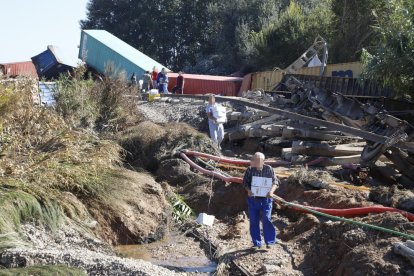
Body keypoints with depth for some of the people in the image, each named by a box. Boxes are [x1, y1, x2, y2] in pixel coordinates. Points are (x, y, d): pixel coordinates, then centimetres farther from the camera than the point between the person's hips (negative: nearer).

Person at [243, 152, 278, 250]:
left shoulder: (268, 169, -3)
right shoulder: (250, 170, -1)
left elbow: (275, 181, 0)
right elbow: (245, 182, 6)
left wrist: (271, 191, -17)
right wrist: (248, 190, -14)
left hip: (265, 199, -2)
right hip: (253, 198, 2)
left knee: (266, 219, -11)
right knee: (253, 221, 5)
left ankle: (270, 241, 4)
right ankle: (256, 243, 17)